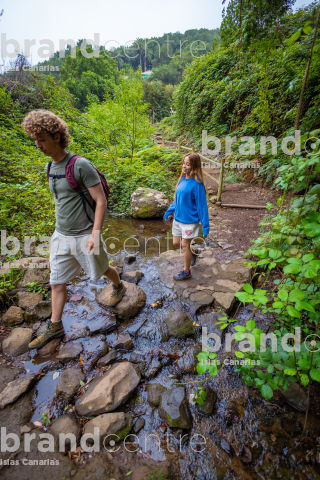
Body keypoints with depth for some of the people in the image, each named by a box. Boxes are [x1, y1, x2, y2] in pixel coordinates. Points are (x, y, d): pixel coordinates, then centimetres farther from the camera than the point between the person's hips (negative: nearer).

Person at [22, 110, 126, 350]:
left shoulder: (81, 165, -16)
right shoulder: (50, 168, 8)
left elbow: (101, 200, -19)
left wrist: (95, 234, -24)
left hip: (84, 235, -7)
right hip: (61, 236, 7)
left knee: (101, 269, 16)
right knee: (57, 281, 11)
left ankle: (119, 287, 47)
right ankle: (55, 326, 27)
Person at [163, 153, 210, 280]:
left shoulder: (197, 184, -18)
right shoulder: (182, 179, 3)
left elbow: (202, 205, -17)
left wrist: (205, 226, -16)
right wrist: (168, 212, 18)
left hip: (190, 220, -7)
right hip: (178, 218, 7)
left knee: (185, 245, 4)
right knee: (176, 243, 15)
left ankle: (186, 271, 24)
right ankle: (193, 252, 44)